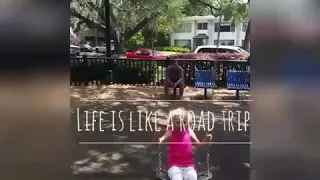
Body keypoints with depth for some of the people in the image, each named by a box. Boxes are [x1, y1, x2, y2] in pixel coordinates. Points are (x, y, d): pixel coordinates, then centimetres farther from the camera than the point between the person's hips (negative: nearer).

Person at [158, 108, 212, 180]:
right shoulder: (171, 132, -4)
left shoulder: (189, 131, 2)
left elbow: (199, 145, 4)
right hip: (174, 165, -2)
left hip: (188, 165, 2)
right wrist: (161, 140, -48)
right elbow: (164, 137, -24)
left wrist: (205, 140, -16)